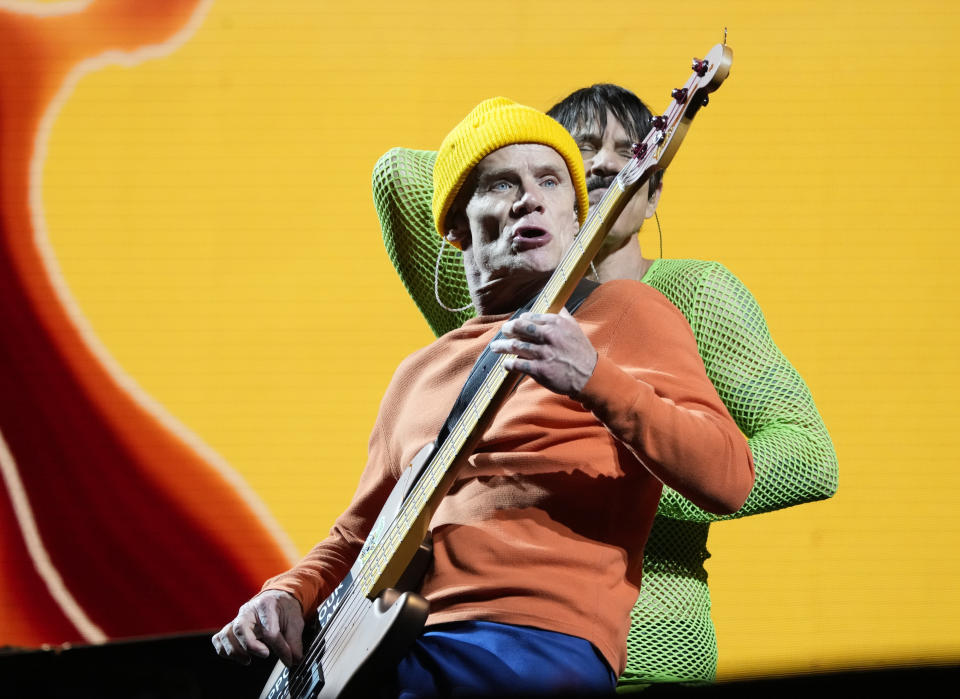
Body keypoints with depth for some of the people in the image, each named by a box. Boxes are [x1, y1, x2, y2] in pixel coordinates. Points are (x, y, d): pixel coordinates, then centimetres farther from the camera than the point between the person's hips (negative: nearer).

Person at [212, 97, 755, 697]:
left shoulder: (622, 315, 6)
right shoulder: (420, 375, 25)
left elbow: (730, 478, -7)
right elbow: (356, 535, 33)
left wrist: (594, 378, -21)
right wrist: (289, 595, 10)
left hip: (543, 643, -6)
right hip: (402, 645, 6)